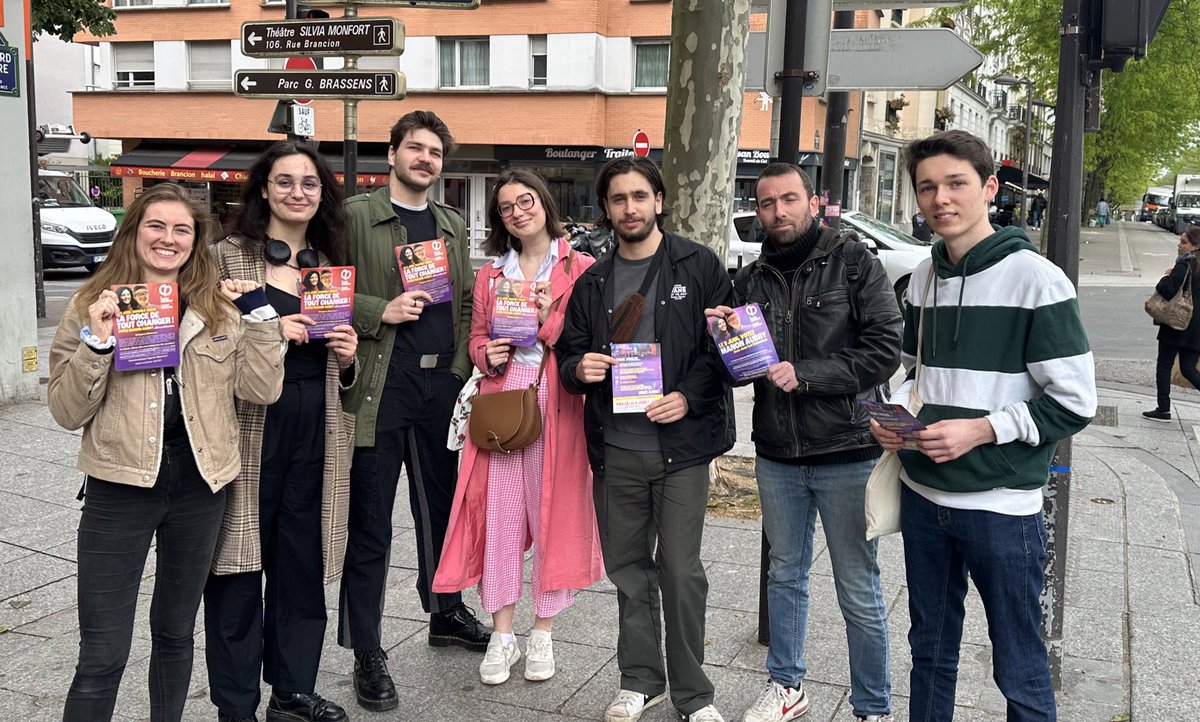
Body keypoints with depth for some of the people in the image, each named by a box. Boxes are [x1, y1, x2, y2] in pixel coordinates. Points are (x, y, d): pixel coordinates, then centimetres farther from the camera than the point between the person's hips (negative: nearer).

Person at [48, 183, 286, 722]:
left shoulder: (220, 307, 5)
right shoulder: (92, 307, -2)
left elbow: (261, 390, -3)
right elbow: (67, 412, -5)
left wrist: (259, 314, -8)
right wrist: (97, 342, -18)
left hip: (199, 489, 3)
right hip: (119, 489, -2)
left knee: (176, 633, 19)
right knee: (102, 656, -1)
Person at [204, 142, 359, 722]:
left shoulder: (329, 264, 14)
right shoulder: (228, 255, -1)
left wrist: (346, 357, 1)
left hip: (317, 434, 5)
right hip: (250, 430, -4)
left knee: (303, 565, 10)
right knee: (240, 567, 1)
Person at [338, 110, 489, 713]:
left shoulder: (453, 226, 15)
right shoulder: (355, 216, -2)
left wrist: (462, 368, 5)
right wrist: (381, 311, -19)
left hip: (440, 385, 5)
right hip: (378, 388, -5)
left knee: (442, 506, 17)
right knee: (370, 524, 0)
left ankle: (446, 615, 36)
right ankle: (367, 654, 10)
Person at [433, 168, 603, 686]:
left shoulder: (579, 268, 2)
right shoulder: (490, 274, 14)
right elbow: (477, 338, 16)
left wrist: (551, 321, -17)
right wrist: (488, 355, -4)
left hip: (557, 404, -3)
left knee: (553, 512, 3)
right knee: (500, 513, 2)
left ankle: (542, 633, 17)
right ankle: (502, 634, 14)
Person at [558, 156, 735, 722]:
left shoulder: (699, 267, 0)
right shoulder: (592, 283, 12)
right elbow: (568, 357, 16)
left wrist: (690, 396, -15)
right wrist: (580, 369, -7)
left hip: (681, 445, -4)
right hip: (615, 449, 4)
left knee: (681, 572, -2)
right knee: (628, 569, 12)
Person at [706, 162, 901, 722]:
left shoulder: (855, 262, -5)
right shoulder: (751, 280, 7)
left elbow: (884, 350, -13)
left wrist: (805, 375, -19)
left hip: (846, 452, -4)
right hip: (776, 455, 5)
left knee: (859, 594, 4)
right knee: (785, 575, 19)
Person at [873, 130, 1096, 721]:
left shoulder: (1036, 279, -12)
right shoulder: (922, 279, 7)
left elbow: (1074, 402, -13)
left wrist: (982, 430, -21)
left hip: (1002, 506, -6)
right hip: (923, 496, 6)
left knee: (1020, 671, 7)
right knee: (930, 648, 20)